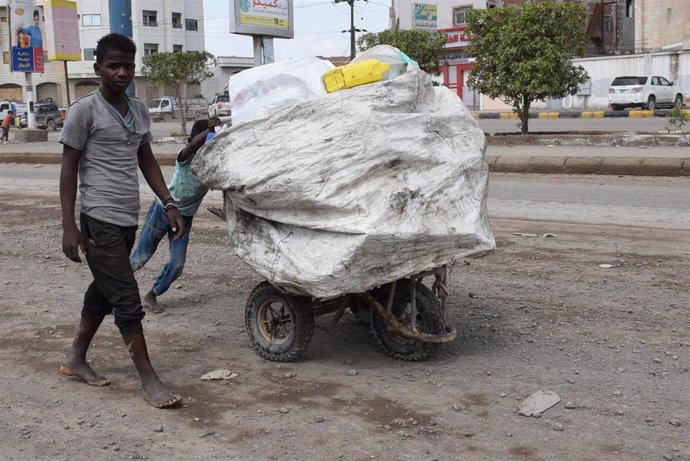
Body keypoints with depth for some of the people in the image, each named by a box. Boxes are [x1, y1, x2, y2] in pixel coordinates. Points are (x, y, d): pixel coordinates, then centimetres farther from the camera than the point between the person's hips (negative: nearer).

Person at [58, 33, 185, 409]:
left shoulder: (139, 109, 11)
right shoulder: (85, 111, -8)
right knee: (127, 302, -6)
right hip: (100, 221, -7)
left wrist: (169, 204, 10)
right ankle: (149, 380, 1)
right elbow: (69, 170, -7)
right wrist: (68, 226, -12)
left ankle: (75, 359, 33)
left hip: (128, 220, 7)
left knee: (103, 293, 17)